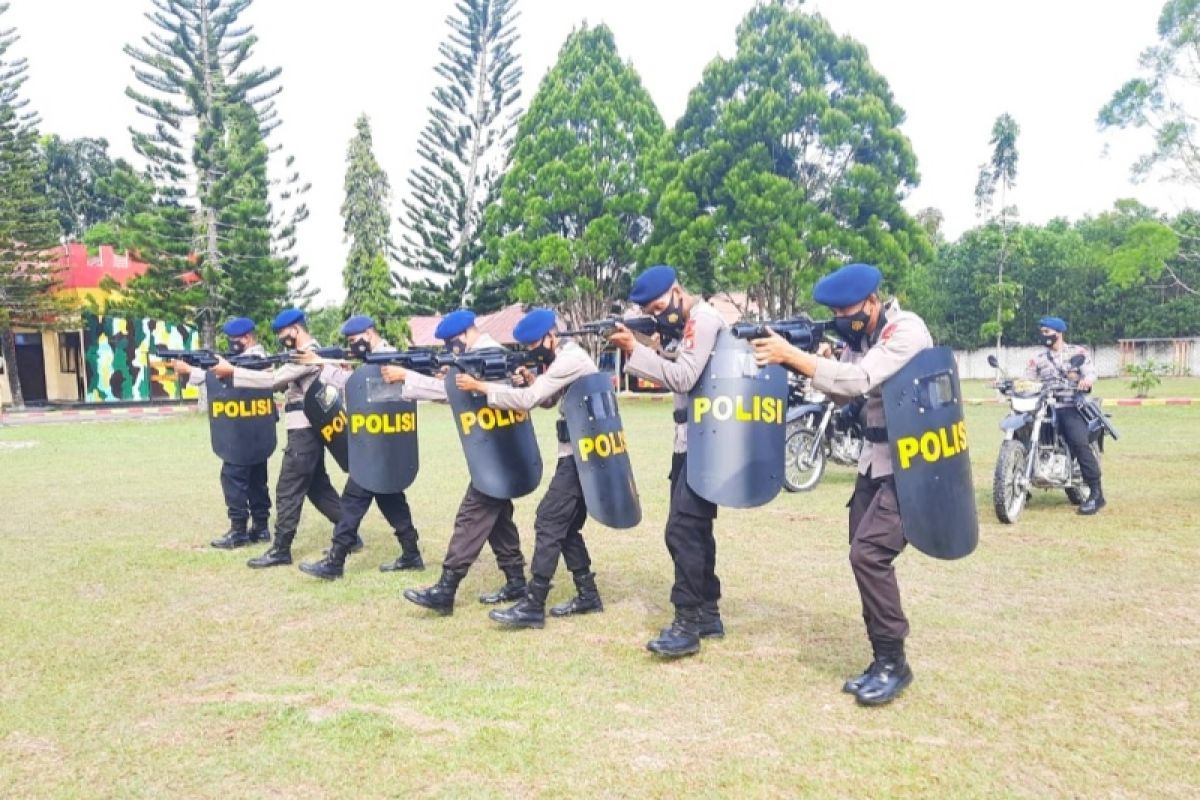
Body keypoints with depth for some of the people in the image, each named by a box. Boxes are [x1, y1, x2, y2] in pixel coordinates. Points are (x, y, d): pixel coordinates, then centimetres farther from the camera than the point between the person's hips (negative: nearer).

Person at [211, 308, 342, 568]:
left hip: (304, 432, -10)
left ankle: (281, 550, 1)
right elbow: (282, 382, 16)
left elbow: (274, 380, -22)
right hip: (308, 430, 10)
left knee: (288, 490, -5)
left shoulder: (308, 354, -15)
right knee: (318, 487, 15)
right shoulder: (307, 353, 18)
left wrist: (232, 371, -18)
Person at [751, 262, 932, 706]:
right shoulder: (858, 334, 7)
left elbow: (859, 380, -30)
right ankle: (884, 660, 20)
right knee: (865, 557, 8)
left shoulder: (907, 330, -18)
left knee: (869, 553, -16)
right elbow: (843, 395, 8)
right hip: (874, 460, 9)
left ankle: (893, 661, 0)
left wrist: (791, 355, -28)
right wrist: (812, 362, -10)